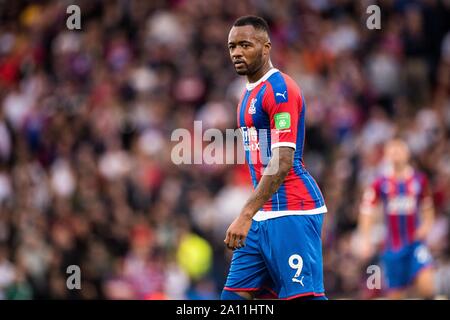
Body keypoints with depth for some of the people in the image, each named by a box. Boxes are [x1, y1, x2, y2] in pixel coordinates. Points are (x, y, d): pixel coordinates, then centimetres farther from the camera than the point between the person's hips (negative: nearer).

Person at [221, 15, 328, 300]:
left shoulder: (280, 89, -13)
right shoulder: (250, 93, 18)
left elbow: (282, 163, -21)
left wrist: (246, 215, -27)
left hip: (292, 212, -10)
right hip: (264, 213, 10)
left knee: (303, 296, -12)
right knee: (234, 295, 5)